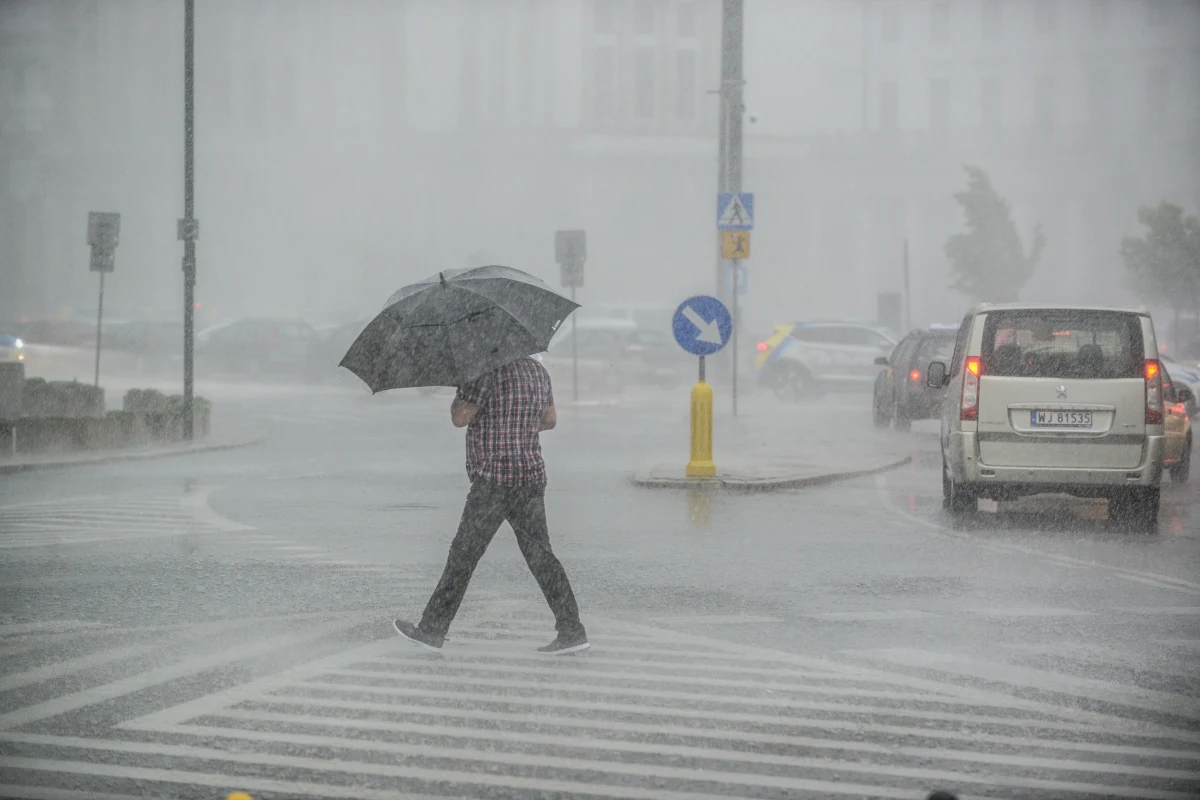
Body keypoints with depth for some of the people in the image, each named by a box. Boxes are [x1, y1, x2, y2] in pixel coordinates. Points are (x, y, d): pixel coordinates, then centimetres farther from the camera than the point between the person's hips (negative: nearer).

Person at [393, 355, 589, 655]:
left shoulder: (488, 371, -14)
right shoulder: (537, 369, 11)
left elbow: (459, 418, -14)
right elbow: (550, 420, 21)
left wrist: (462, 386, 3)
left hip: (495, 481, -7)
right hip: (532, 476, 7)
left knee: (463, 555, 1)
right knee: (539, 554, 7)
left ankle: (431, 630, 7)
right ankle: (572, 630, 1)